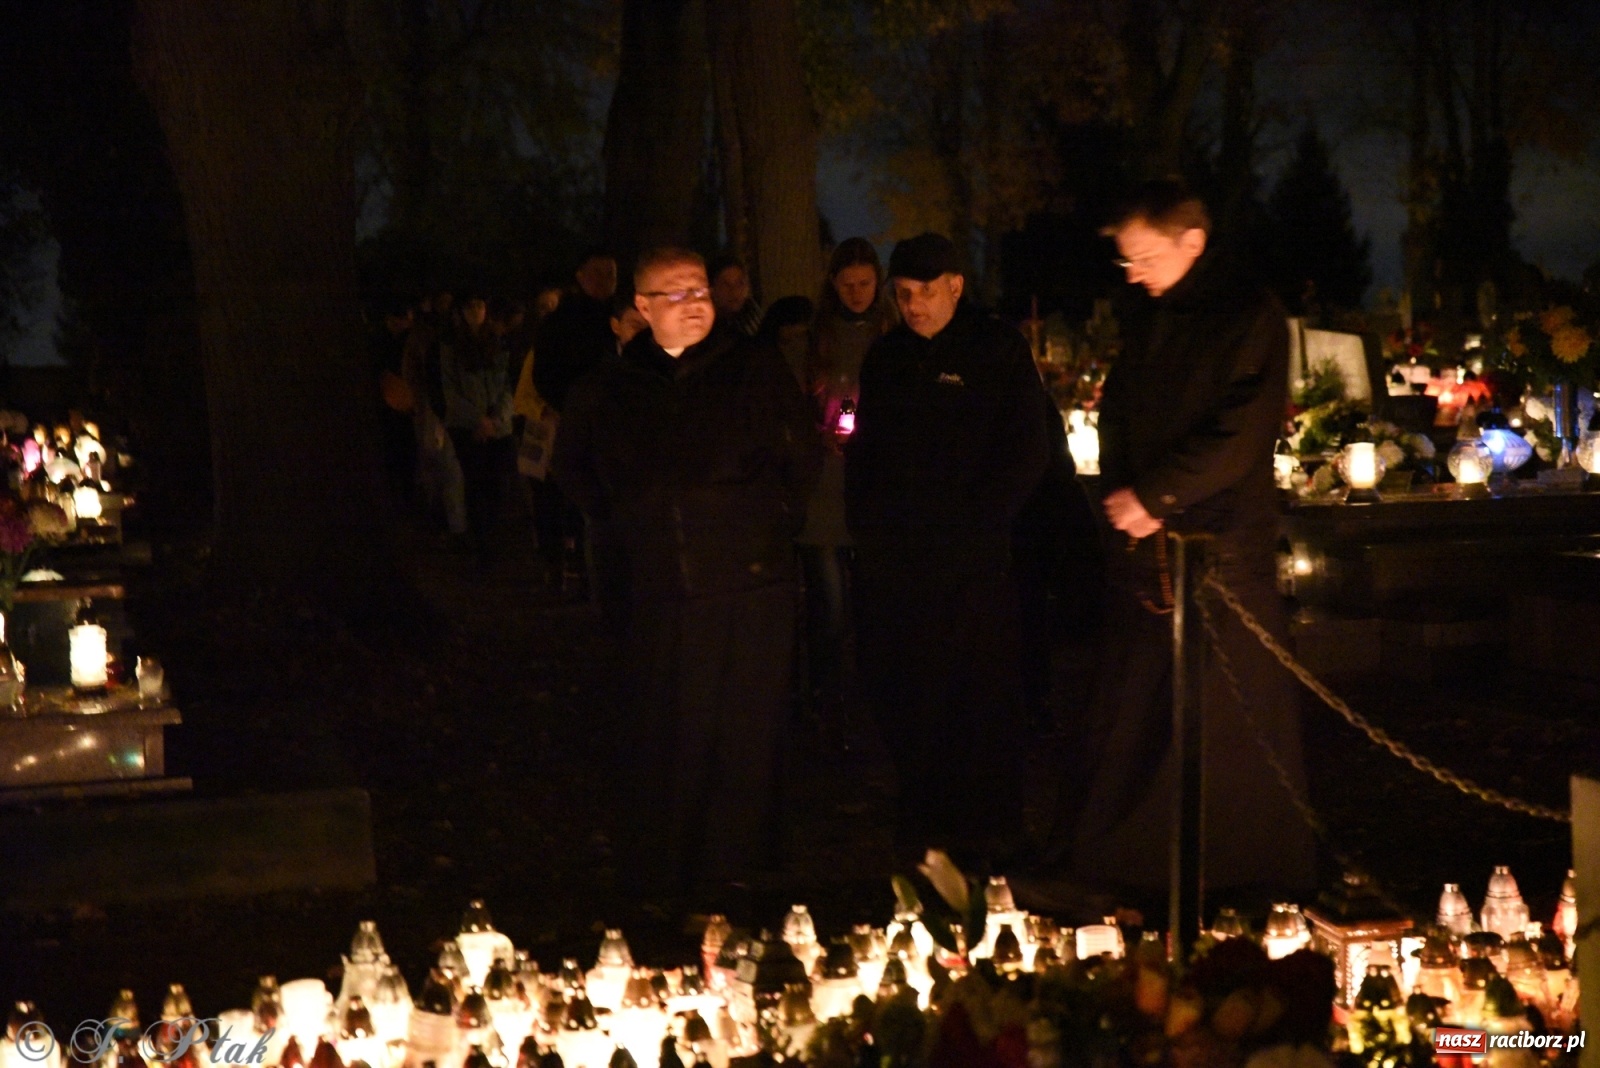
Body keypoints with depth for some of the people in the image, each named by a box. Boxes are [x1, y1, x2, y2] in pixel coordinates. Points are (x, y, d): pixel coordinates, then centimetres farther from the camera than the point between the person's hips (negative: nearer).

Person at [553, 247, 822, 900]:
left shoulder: (755, 375, 3)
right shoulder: (609, 391, 9)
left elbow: (802, 461, 8)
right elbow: (573, 468, 26)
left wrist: (770, 525, 4)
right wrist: (620, 530, 17)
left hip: (751, 591, -2)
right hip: (660, 595, 2)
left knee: (745, 741, -1)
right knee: (666, 744, 4)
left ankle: (736, 879, 8)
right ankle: (664, 881, 12)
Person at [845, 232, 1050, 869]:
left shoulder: (998, 351, 1)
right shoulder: (886, 357, 15)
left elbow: (1026, 451, -1)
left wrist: (979, 523, -9)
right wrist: (864, 523, 8)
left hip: (971, 558, -4)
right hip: (893, 555, 4)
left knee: (980, 692, -2)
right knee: (897, 691, 3)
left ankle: (988, 832, 7)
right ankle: (923, 821, 15)